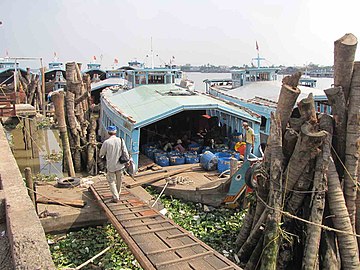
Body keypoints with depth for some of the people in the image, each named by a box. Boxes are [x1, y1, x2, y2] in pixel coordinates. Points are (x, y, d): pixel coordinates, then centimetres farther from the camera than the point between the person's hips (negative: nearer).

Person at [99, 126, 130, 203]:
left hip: (111, 165, -3)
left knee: (111, 181, 8)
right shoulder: (121, 140, -6)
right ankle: (117, 194, 34)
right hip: (120, 165, 4)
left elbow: (102, 153, 1)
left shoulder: (106, 142, -13)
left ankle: (116, 198, 3)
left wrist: (101, 156, 24)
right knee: (119, 180, 18)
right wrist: (127, 160, 9)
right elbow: (125, 152, -3)